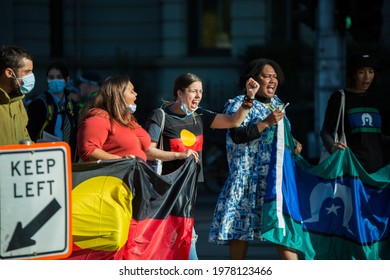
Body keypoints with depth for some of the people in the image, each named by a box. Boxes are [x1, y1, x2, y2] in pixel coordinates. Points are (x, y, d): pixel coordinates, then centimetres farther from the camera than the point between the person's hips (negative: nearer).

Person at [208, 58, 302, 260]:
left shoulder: (276, 103, 18)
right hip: (247, 174, -6)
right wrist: (266, 123, -23)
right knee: (241, 228, -5)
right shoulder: (238, 104, -4)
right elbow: (236, 136, -18)